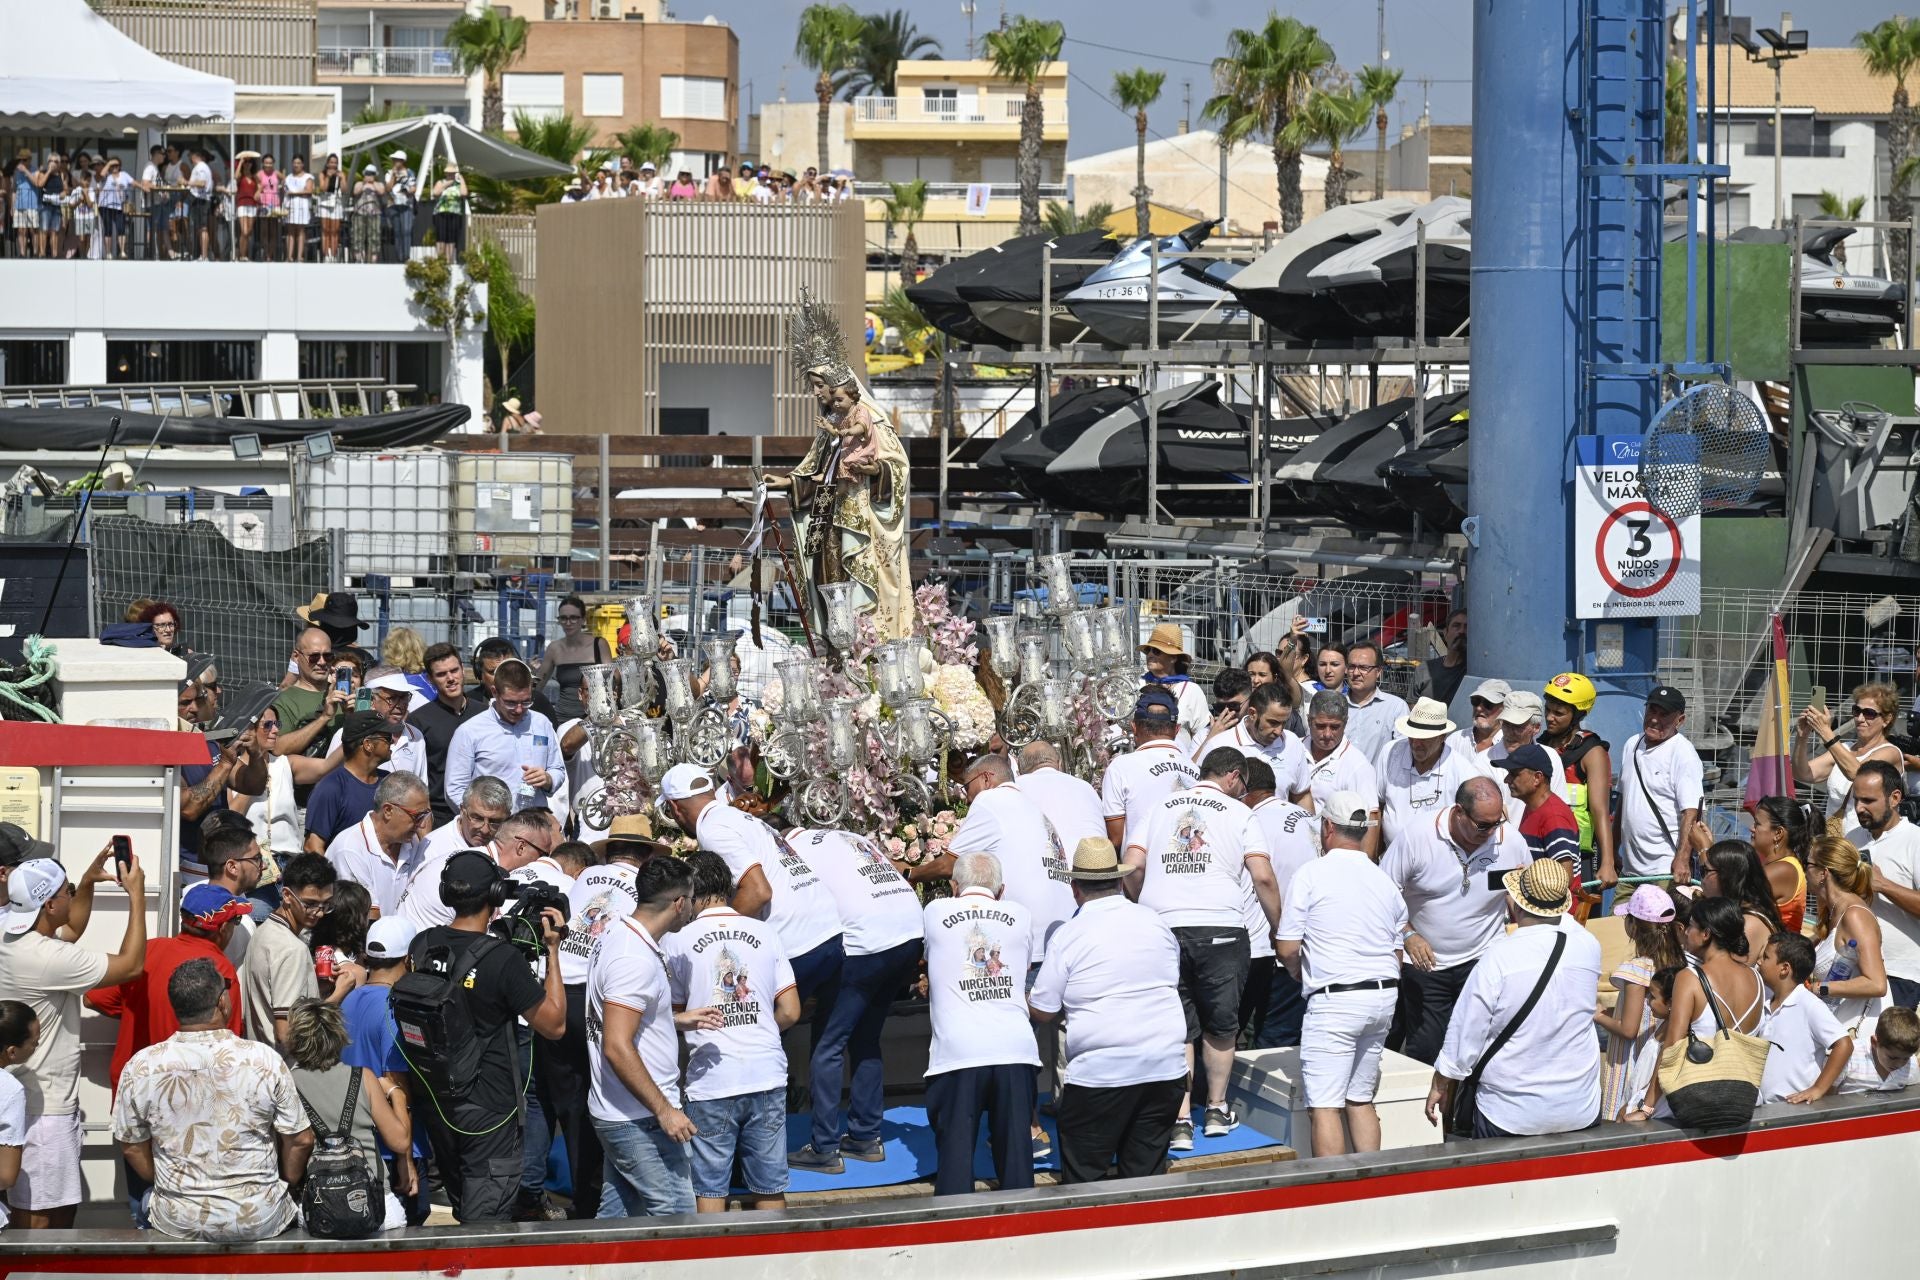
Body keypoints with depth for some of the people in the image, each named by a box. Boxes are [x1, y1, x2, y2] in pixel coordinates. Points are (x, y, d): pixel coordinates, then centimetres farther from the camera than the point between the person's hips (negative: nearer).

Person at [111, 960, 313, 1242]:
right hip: (260, 1220, -1)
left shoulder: (140, 1068, -10)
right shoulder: (264, 1060, -13)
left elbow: (132, 1148, 2)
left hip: (177, 1222, 1)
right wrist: (285, 1184, 15)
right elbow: (301, 1140, -4)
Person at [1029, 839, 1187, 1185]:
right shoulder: (1155, 923, 7)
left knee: (1082, 1180, 3)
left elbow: (1042, 1010, -2)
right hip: (1165, 1070, 5)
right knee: (1146, 1175, 9)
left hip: (1100, 1076, -4)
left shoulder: (1069, 936, -7)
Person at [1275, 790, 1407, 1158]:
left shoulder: (1310, 875, -6)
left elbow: (1287, 948, -8)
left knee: (1325, 1106, -6)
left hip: (1335, 1000, -7)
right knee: (1361, 1100, 15)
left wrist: (1298, 972, 12)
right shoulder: (1386, 883, 13)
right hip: (1384, 996, 7)